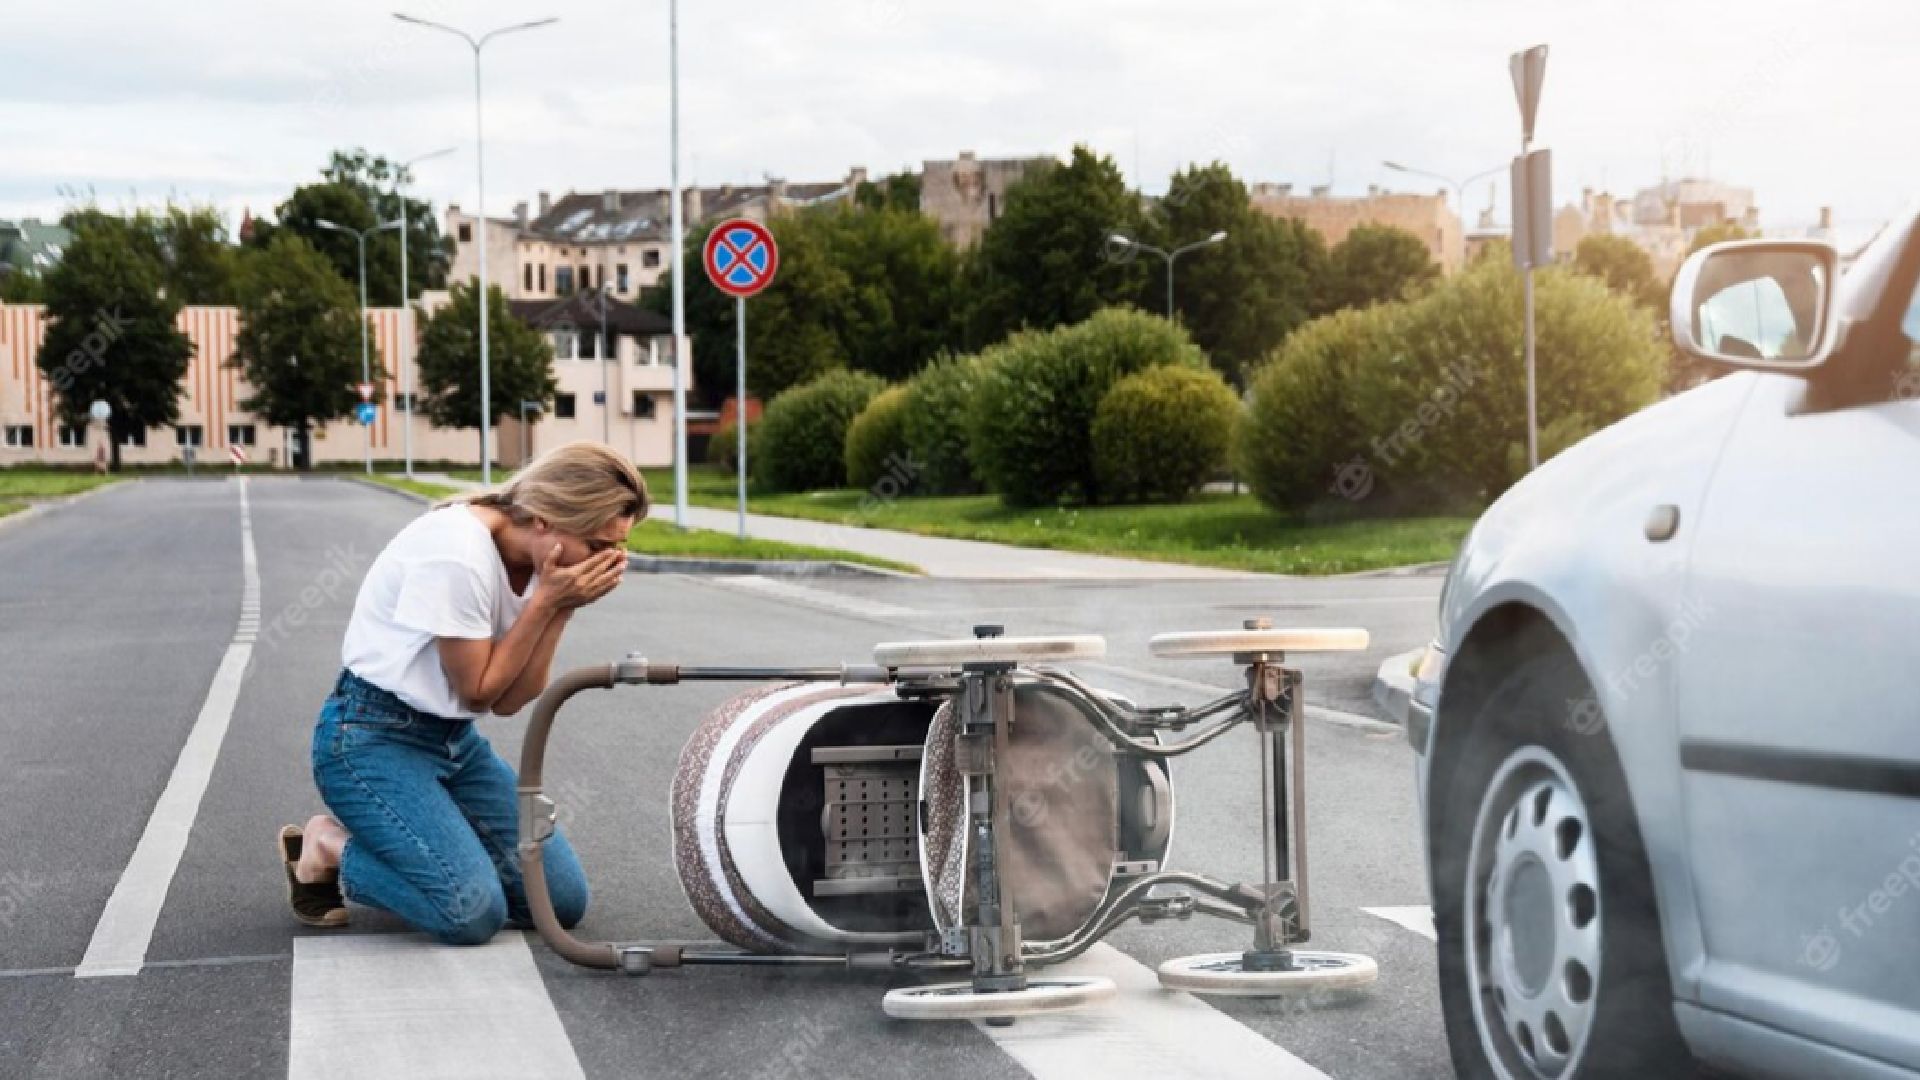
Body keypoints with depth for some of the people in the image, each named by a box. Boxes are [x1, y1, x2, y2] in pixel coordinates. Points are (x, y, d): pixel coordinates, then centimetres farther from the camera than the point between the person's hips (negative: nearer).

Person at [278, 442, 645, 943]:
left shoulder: (538, 561, 0)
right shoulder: (458, 554, -25)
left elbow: (511, 701, -3)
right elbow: (478, 691, -15)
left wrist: (561, 607, -13)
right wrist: (547, 601, -18)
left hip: (454, 739, 8)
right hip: (373, 739, -8)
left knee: (564, 899, -2)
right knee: (474, 910, -23)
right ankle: (327, 850, 2)